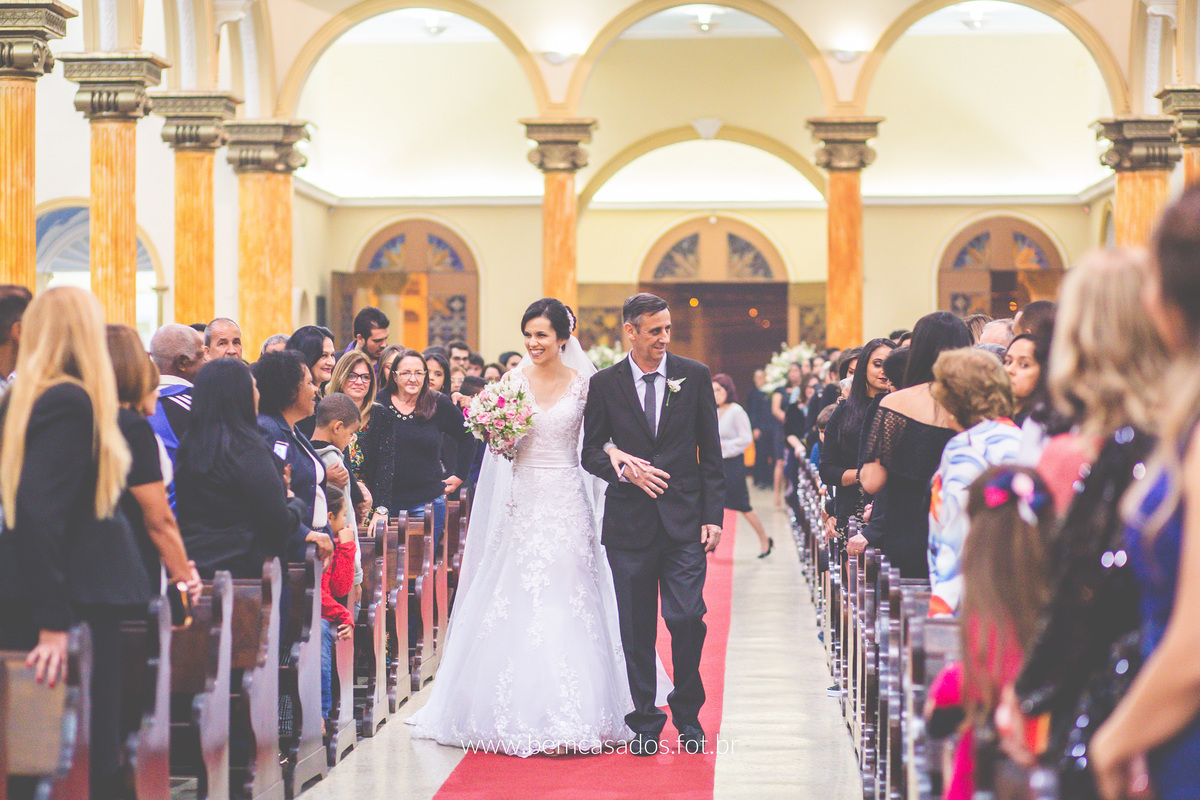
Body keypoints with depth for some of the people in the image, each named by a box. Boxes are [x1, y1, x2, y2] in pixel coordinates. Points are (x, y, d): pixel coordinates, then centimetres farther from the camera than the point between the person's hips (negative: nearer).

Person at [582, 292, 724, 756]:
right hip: (629, 525, 1)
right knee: (636, 630, 4)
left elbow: (711, 453, 5)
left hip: (684, 523, 0)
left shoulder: (695, 377, 4)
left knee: (688, 619, -8)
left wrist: (712, 516, -1)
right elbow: (590, 451, 8)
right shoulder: (604, 384, 3)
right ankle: (645, 722, 16)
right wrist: (624, 471, -12)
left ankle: (688, 714, 13)